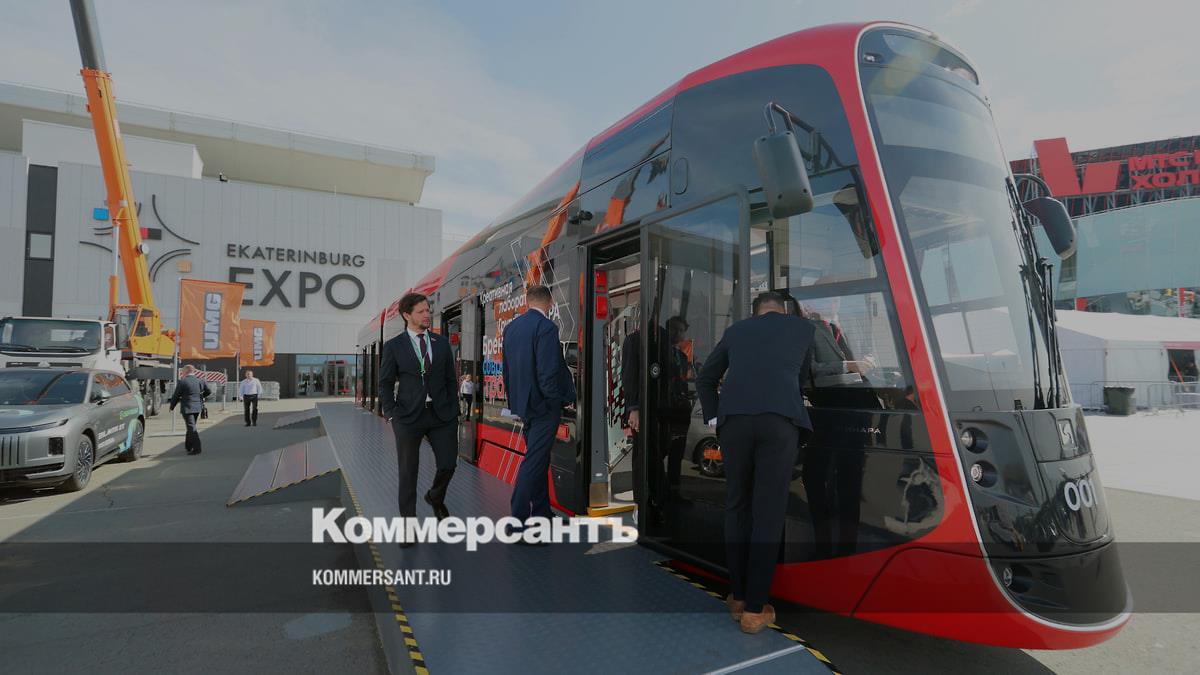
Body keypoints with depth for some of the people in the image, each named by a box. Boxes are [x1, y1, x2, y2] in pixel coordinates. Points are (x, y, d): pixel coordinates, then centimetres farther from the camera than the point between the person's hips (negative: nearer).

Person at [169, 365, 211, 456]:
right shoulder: (200, 381, 4)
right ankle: (188, 446, 30)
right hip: (197, 407, 6)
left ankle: (197, 448, -12)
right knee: (191, 427, 20)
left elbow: (175, 395, -4)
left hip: (187, 408, -6)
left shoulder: (182, 382, -10)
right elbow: (209, 392, 10)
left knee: (192, 428, -6)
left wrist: (172, 406, 10)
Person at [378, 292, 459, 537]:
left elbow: (451, 379, 10)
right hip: (408, 416, -2)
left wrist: (453, 411, 4)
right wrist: (391, 415, -6)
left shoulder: (442, 343, 8)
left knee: (448, 464, 3)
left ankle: (435, 498, 36)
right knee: (407, 472, 4)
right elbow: (385, 383, 4)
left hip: (442, 415, 2)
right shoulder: (393, 346, 1)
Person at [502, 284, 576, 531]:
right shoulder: (546, 327, -17)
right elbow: (549, 372, -23)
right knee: (535, 461, -3)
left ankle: (541, 512, 29)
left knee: (538, 458, 18)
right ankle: (518, 519, 0)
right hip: (543, 405, -8)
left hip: (522, 403, 8)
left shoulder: (510, 327, 7)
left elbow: (507, 369, 13)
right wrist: (558, 400, -8)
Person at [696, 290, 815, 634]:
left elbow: (705, 378, 28)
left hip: (734, 420, 2)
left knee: (737, 507, 15)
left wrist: (713, 419, 24)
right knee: (769, 512, 3)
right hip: (780, 420, -2)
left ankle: (738, 596, 23)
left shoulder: (736, 330, 26)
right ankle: (755, 609, 8)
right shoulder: (802, 328, 22)